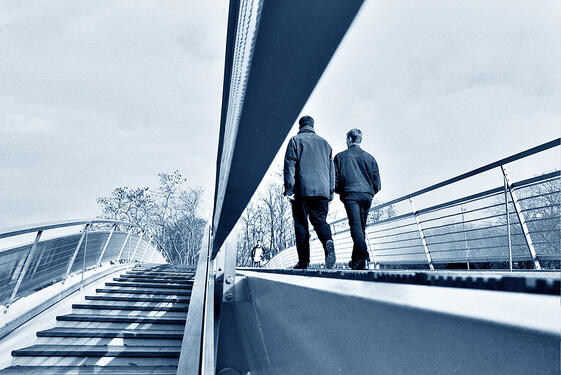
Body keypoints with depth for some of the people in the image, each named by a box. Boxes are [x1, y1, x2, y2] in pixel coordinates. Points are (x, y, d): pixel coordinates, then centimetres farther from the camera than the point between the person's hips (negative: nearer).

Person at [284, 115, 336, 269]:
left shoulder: (295, 140, 8)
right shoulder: (324, 143, 22)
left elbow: (290, 165, -3)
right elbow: (331, 169, 19)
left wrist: (288, 189, -6)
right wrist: (330, 193, 19)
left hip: (302, 189, -3)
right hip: (322, 190, 4)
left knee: (301, 223, 3)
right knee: (319, 220, 6)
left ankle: (303, 261, 2)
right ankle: (328, 242, -24)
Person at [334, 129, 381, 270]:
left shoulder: (340, 157, 6)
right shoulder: (370, 158, 15)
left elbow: (334, 181, 3)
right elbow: (377, 184, 12)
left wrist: (341, 192, 20)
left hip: (350, 195, -4)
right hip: (367, 196, 4)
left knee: (355, 226, -11)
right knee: (361, 227, 12)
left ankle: (363, 256, -31)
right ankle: (356, 260, 20)